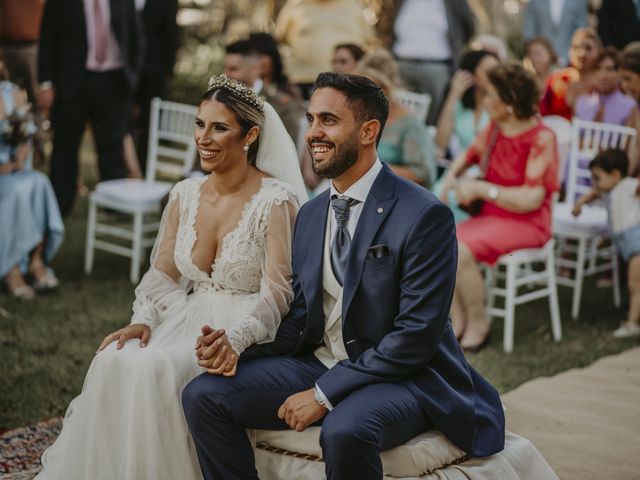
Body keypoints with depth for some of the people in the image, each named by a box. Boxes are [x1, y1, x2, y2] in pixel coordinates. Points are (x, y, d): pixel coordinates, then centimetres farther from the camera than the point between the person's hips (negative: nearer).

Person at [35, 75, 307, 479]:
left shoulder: (276, 201, -13)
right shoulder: (185, 195, 6)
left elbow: (276, 292, -17)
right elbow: (162, 272, 11)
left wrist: (234, 340, -32)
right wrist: (143, 321, -7)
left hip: (248, 334, -6)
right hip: (189, 320, 6)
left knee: (155, 368, -29)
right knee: (114, 360, -21)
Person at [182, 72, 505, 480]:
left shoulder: (425, 216, -14)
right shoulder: (311, 215, 10)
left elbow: (415, 336, -18)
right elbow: (301, 319, 12)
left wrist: (325, 393, -19)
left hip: (403, 379, -7)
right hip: (319, 364, 7)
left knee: (344, 431, -38)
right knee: (204, 395, -9)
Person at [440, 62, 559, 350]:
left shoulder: (541, 139, -16)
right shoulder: (495, 129, 5)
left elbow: (531, 199, -23)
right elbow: (470, 155, 25)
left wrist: (480, 188, -21)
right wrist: (452, 176, 3)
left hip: (526, 224, -7)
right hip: (491, 217, 7)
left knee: (461, 251, -29)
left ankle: (477, 326, -8)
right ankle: (456, 322, -8)